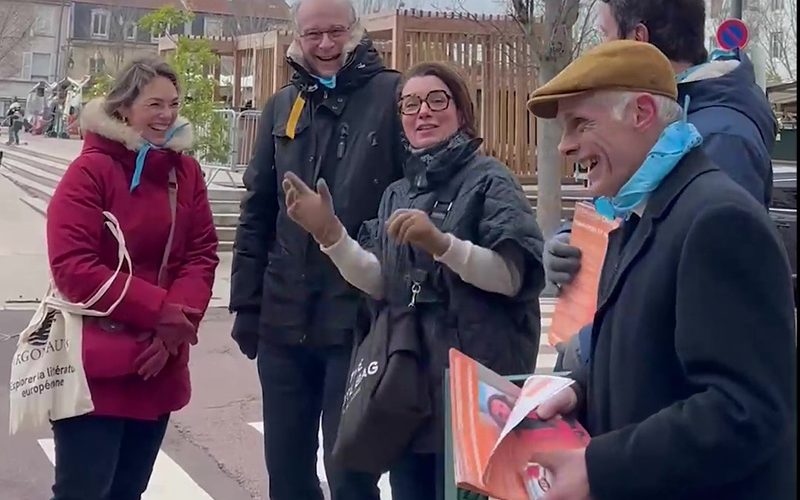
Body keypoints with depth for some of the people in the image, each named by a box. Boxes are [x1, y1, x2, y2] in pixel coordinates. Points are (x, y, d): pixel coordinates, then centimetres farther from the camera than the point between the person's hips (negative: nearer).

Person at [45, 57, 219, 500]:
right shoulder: (91, 170, -10)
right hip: (95, 367, -6)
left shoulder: (185, 171, 7)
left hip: (158, 365, 6)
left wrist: (179, 320, -15)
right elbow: (71, 266, -18)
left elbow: (202, 255, 3)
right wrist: (158, 310, -21)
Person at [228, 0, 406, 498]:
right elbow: (257, 214, 13)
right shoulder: (282, 107, 11)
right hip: (284, 319, 5)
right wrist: (246, 304, 10)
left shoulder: (392, 95, -4)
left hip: (361, 319, -5)